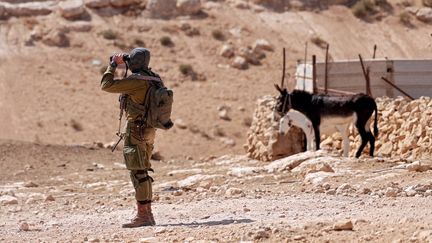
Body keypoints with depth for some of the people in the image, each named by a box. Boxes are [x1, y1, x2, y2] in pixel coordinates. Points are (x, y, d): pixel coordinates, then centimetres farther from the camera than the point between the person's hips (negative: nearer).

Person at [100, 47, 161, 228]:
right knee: (143, 172, 15)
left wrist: (113, 65, -2)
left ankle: (142, 215, -8)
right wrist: (121, 65, 24)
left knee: (138, 173, -7)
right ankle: (147, 214, 17)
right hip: (149, 131, 9)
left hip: (136, 131, -9)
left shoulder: (136, 81, -18)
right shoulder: (154, 79, 8)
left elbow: (106, 85, -14)